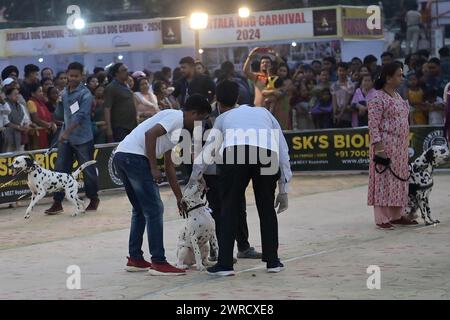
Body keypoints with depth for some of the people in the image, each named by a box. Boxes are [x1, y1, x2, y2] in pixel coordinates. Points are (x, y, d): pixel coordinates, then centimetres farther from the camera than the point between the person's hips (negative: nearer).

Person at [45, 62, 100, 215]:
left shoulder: (85, 94, -12)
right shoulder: (64, 93, 10)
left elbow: (81, 115, -21)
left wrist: (67, 132, -28)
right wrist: (63, 131, 12)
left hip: (82, 139, -6)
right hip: (65, 138, 6)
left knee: (88, 170, 3)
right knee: (60, 170, 2)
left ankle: (94, 199, 20)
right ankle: (57, 202, 4)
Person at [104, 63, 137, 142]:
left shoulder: (126, 87, 16)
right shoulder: (111, 88, -9)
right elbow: (107, 109, -15)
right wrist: (109, 129, -22)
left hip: (131, 127, 8)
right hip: (119, 128, -8)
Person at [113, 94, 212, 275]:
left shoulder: (176, 129, 26)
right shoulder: (176, 117, -3)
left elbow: (169, 166, 30)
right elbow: (150, 134, -19)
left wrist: (180, 197, 32)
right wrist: (154, 168, -15)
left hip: (122, 158, 10)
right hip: (134, 157, -10)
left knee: (140, 210, 20)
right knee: (154, 210, -5)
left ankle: (135, 259, 24)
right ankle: (158, 263, -3)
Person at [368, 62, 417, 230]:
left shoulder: (397, 96, 15)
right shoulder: (378, 98, -12)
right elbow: (373, 125, -16)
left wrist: (405, 144, 18)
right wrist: (378, 147, -22)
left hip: (400, 146, 9)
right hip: (386, 145, -9)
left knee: (399, 179, 10)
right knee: (384, 180, -5)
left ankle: (396, 215, 17)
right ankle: (381, 219, -2)